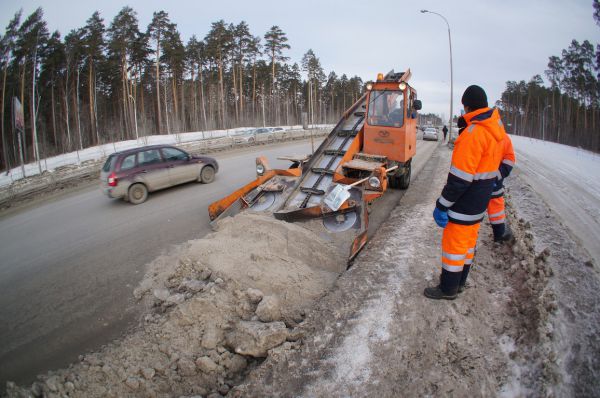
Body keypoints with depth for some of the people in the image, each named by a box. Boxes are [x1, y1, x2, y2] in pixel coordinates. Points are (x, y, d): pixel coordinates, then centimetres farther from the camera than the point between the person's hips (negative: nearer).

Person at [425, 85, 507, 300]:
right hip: (480, 201, 9)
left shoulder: (473, 132, -24)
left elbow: (460, 178, -26)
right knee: (469, 240, 19)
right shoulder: (496, 128, 5)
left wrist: (442, 205, -19)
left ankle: (448, 288, 16)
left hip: (465, 201, -9)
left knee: (454, 243, 3)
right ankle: (459, 281, 34)